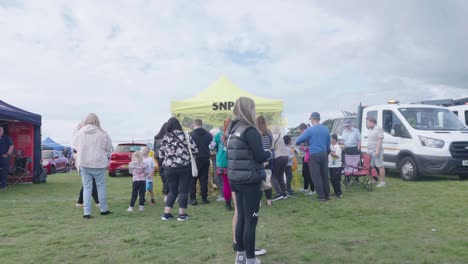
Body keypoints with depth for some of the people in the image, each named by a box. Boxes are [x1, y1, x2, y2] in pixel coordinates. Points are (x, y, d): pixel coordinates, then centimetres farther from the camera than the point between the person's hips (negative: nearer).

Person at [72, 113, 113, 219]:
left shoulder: (79, 133, -3)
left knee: (87, 187, 7)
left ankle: (87, 212, 4)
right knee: (101, 186, 10)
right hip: (99, 164, -1)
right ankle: (104, 209, 19)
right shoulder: (102, 134, -8)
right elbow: (108, 148, 1)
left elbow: (75, 148, 6)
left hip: (83, 163, 2)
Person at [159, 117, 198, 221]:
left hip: (169, 169, 3)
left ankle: (166, 214, 15)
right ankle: (182, 214, 9)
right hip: (185, 167, -2)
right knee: (183, 190, 6)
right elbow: (195, 150, -3)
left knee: (172, 191, 16)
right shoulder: (185, 135, -4)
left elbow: (161, 155, 6)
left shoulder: (165, 138, 1)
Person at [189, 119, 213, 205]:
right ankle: (204, 198, 12)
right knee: (204, 179, 9)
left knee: (192, 180, 5)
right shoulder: (208, 134, 2)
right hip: (206, 159, 4)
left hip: (195, 159, -4)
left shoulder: (191, 135, -11)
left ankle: (193, 199, 2)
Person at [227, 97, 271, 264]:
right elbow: (260, 156, -16)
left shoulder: (233, 130, 11)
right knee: (250, 221, -1)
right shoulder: (249, 130, -15)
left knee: (241, 218, 15)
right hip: (250, 181, -8)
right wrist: (270, 153, 4)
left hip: (237, 180, 8)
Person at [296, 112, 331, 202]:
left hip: (314, 155, -5)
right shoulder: (326, 129, 5)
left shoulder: (310, 130, -10)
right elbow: (328, 143, 13)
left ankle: (322, 196, 4)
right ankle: (327, 195, 19)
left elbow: (297, 141, -7)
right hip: (324, 154, 5)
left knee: (316, 177, 2)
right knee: (325, 175, 13)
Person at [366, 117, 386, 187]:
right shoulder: (370, 129, 17)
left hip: (376, 151, -9)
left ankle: (382, 181, -2)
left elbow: (380, 140, -16)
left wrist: (377, 150, -22)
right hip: (370, 151, 9)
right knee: (371, 166, 11)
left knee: (380, 166, -5)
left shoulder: (378, 128, -9)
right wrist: (368, 150, 18)